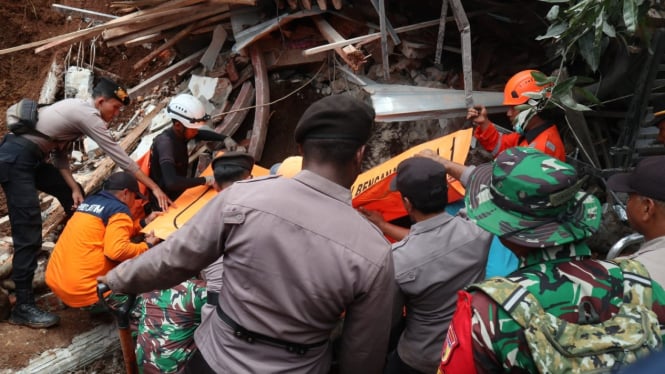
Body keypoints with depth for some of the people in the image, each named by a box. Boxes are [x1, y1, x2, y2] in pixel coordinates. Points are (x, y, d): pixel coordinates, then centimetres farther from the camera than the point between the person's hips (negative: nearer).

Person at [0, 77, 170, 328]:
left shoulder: (78, 110, 14)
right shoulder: (88, 115, -14)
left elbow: (61, 155, 12)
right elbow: (120, 158, -14)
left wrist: (74, 188, 0)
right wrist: (154, 187, -10)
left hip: (29, 157, 10)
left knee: (73, 195, 20)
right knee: (29, 235, -11)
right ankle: (23, 308, -5)